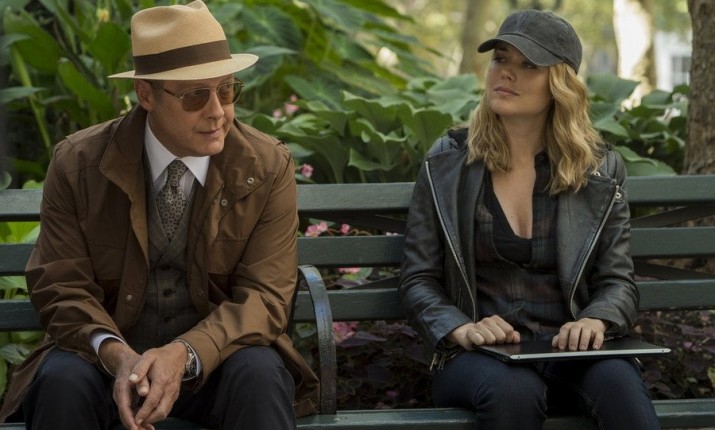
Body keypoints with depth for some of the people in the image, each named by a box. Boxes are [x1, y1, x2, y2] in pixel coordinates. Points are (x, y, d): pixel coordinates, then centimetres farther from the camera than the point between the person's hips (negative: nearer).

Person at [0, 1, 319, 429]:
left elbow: (263, 296, -9)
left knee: (259, 375, -32)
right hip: (108, 357, 0)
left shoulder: (269, 167, -5)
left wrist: (184, 355, -28)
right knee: (63, 379, -31)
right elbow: (63, 289, -5)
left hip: (218, 355, 0)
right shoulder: (78, 164, -5)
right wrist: (114, 354, -27)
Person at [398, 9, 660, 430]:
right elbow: (419, 280, 6)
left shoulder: (601, 171, 9)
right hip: (481, 355, -1)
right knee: (513, 389, -38)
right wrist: (461, 329, -15)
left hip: (568, 349, 1)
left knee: (616, 380, -36)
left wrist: (594, 320, -17)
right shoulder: (448, 165, 7)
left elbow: (618, 281, 7)